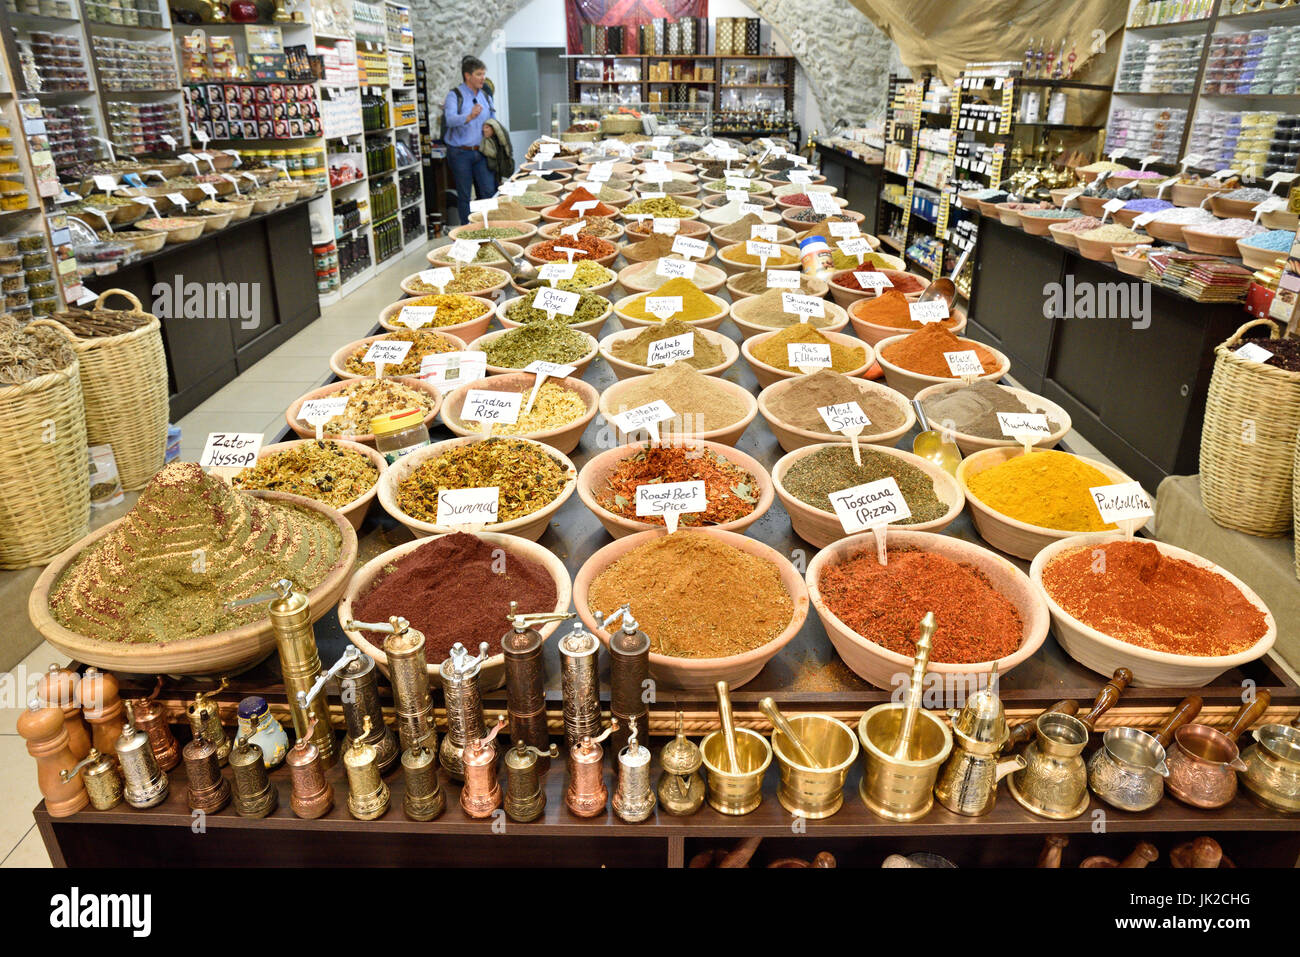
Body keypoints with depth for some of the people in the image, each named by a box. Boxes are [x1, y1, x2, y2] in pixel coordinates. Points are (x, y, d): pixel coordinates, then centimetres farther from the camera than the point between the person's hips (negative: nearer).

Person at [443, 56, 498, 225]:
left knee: (489, 192, -1)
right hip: (460, 153, -4)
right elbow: (450, 119, -23)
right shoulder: (455, 95, -6)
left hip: (481, 152, 4)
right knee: (464, 195, 3)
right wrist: (469, 117, -42)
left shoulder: (485, 96, 12)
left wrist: (491, 129, -4)